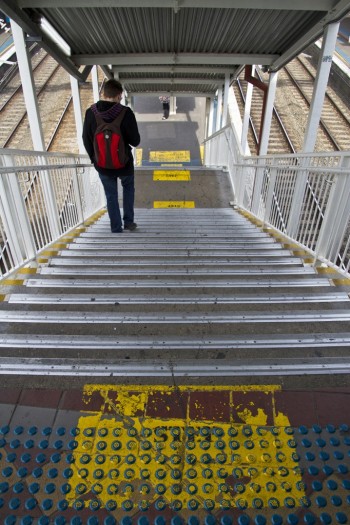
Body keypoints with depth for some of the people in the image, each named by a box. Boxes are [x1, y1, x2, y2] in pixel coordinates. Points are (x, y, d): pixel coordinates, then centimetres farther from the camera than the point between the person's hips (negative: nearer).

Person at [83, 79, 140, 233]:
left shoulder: (90, 113, -8)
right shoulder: (125, 113, -18)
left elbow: (86, 140, 2)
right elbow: (135, 141, -12)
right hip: (123, 163, -1)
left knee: (111, 197, 17)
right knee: (128, 188, 27)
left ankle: (116, 229, 24)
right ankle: (128, 221, 25)